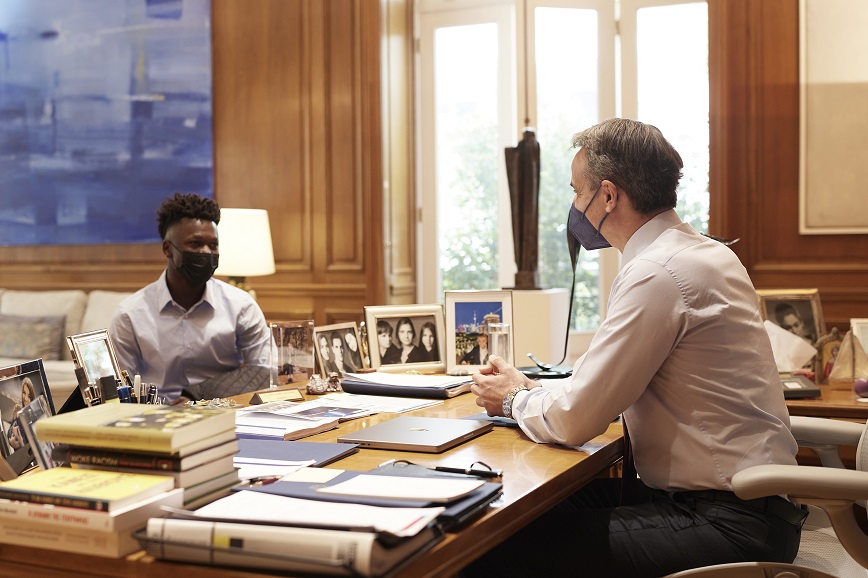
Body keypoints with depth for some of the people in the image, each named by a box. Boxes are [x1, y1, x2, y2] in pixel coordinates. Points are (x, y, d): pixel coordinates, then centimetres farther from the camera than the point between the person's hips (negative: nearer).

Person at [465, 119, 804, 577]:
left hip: (727, 524, -10)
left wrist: (514, 400, 4)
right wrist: (532, 389, 14)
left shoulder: (655, 274, -19)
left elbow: (574, 420, -15)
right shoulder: (708, 253, 12)